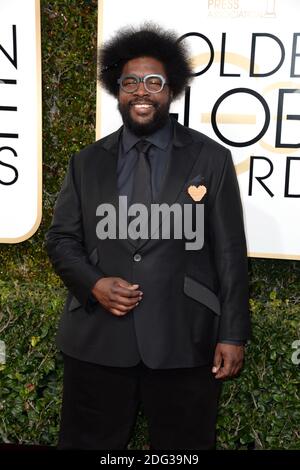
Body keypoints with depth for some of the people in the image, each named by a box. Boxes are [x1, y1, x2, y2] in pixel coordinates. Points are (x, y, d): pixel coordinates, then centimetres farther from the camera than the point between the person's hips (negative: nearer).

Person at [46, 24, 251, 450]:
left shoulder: (212, 159, 2)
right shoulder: (86, 163, 8)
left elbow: (230, 252, 0)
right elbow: (61, 239, 9)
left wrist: (233, 334, -4)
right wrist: (93, 284, -10)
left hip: (185, 343, -1)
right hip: (97, 342, 2)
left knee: (184, 447, 14)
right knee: (87, 444, 15)